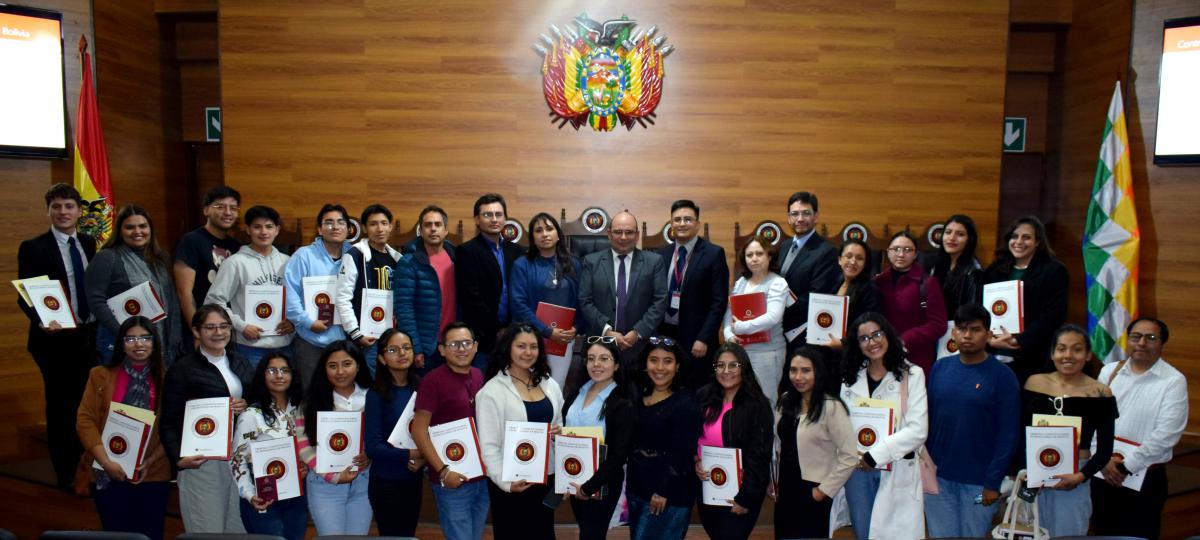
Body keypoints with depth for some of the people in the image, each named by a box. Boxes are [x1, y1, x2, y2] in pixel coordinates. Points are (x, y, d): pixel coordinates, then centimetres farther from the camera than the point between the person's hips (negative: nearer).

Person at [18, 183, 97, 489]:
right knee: (61, 407, 5)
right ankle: (66, 475, 18)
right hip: (56, 339, -4)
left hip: (91, 336, 4)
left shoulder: (89, 244, 8)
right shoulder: (33, 248, -6)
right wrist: (41, 321, -27)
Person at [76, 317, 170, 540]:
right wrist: (106, 462, -12)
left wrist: (149, 462, -10)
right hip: (108, 475, 0)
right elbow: (85, 420, -3)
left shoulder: (165, 379, 1)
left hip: (153, 474, 0)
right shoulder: (101, 375, 2)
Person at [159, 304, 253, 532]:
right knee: (209, 531, -4)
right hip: (203, 461, -4)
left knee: (240, 530, 8)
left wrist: (247, 407, -2)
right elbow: (169, 424, -3)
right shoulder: (182, 370, -2)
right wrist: (179, 459, -17)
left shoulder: (240, 364, 13)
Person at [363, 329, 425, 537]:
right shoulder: (376, 394, -12)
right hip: (386, 481, -4)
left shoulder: (420, 387, 0)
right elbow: (372, 446, -15)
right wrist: (409, 455, -20)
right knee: (392, 535, 9)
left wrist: (424, 458, -13)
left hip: (414, 478, 5)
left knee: (409, 533, 19)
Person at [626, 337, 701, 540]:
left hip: (670, 494, -6)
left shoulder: (686, 402, -12)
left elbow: (682, 453, -16)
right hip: (636, 487, 7)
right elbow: (631, 443, 9)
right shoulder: (638, 395, 7)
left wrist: (663, 491, -18)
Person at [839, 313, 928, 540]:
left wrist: (876, 454, -13)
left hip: (898, 472, -3)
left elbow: (918, 431, -11)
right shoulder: (851, 378, 9)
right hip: (857, 469, 4)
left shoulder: (911, 375, -4)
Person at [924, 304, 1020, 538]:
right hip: (937, 476, 3)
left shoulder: (1003, 376, -8)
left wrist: (993, 482, -11)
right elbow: (927, 419, 6)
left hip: (979, 481, -3)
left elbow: (1008, 434, -9)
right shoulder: (939, 368, 1)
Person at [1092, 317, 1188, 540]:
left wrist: (1125, 466, -14)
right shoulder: (1109, 371, 4)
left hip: (1144, 476, -3)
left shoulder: (1174, 381, -9)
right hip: (1102, 471, 4)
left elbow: (1165, 435, -15)